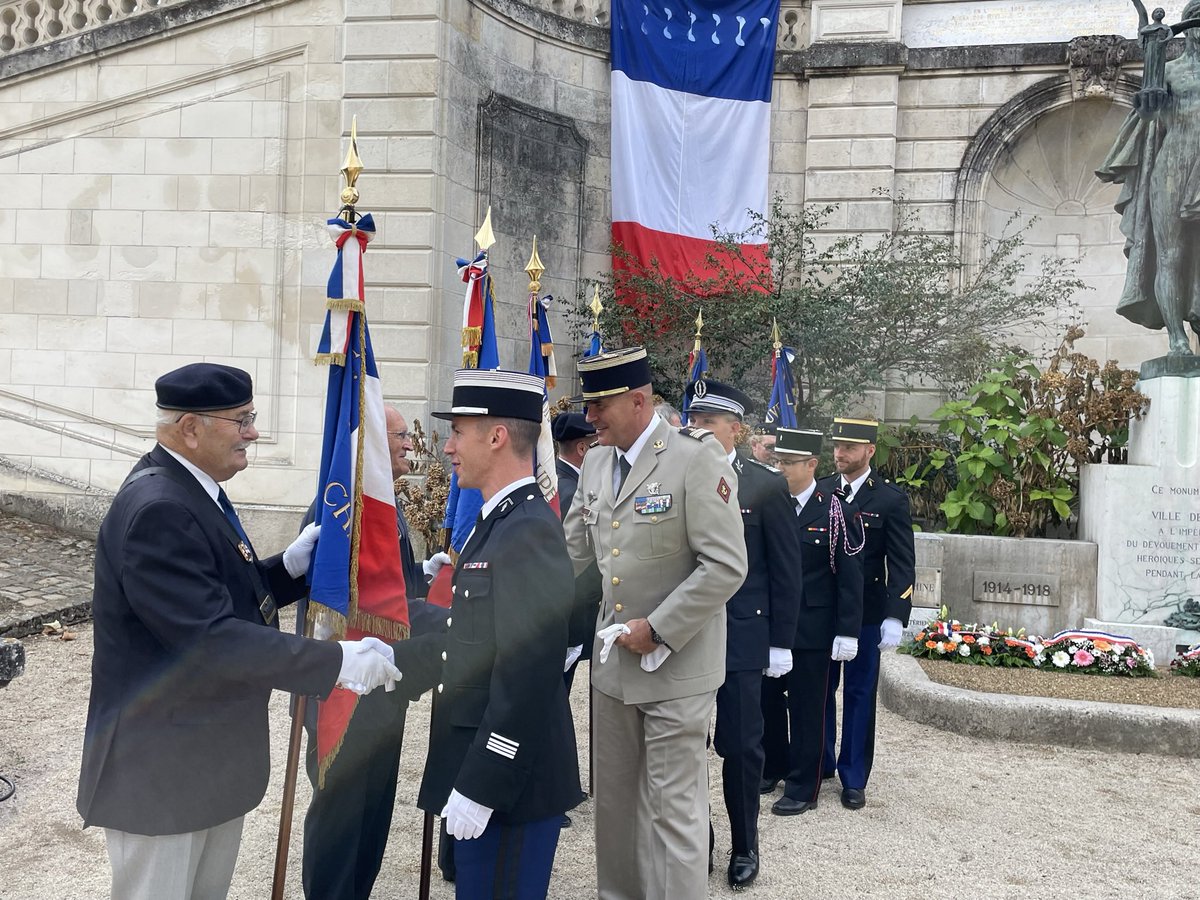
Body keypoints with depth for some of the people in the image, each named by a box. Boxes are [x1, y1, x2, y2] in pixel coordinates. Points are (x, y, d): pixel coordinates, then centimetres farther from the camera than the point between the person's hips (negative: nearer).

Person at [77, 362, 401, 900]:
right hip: (163, 769, -10)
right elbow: (211, 638, -30)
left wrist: (289, 568, -2)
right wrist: (338, 662, -29)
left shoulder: (190, 490, 8)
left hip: (215, 756, 10)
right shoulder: (157, 509, -25)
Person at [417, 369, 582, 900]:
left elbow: (526, 679, -24)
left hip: (506, 782, -9)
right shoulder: (497, 521, 11)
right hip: (480, 773, 9)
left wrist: (480, 787, -21)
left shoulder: (530, 531, -20)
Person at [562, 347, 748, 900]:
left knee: (673, 809, 1)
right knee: (614, 801, 18)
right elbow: (573, 552, 11)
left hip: (675, 665, -7)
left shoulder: (697, 460, -15)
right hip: (613, 661, 7)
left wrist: (657, 630, -18)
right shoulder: (595, 463, 6)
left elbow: (726, 566, -18)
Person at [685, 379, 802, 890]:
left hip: (742, 637, -2)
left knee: (740, 746, 7)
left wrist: (781, 642, -4)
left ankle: (745, 846, 25)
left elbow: (787, 571, -2)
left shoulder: (766, 486, -4)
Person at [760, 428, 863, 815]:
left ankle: (802, 788, 18)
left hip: (811, 629, -4)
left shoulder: (833, 511, -9)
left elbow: (850, 577, -8)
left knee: (806, 707, 6)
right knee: (767, 700, 14)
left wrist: (847, 633, -11)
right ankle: (773, 767, 34)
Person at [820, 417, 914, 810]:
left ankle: (854, 779, 16)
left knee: (859, 695, 6)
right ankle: (820, 764, 26)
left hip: (865, 615, -3)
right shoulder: (819, 492, 5)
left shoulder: (891, 500, -3)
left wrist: (895, 617, -14)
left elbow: (902, 565, -5)